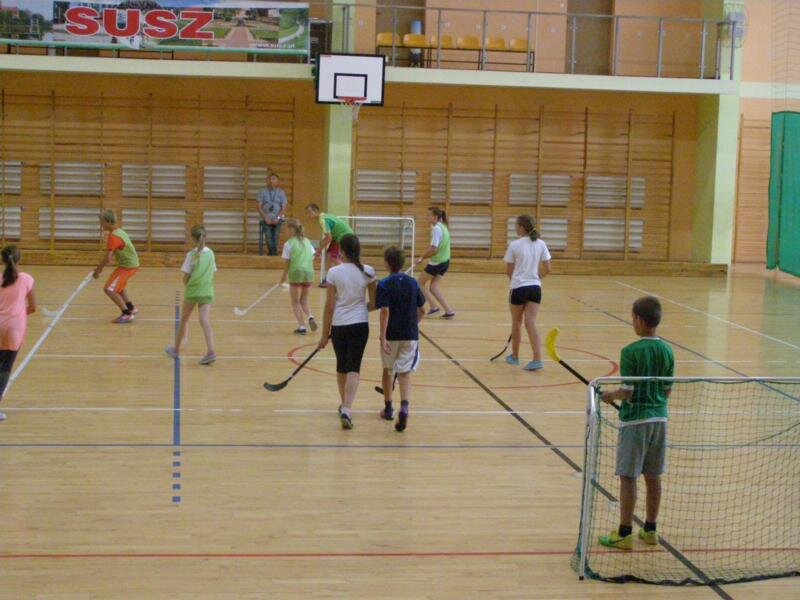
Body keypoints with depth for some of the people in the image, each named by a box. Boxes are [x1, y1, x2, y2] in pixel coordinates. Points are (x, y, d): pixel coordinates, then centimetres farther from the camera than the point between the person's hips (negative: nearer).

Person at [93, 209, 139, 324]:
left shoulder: (113, 236, -20)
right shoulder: (119, 231, 10)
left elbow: (108, 258, -24)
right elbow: (112, 255, 16)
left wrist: (98, 270, -12)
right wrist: (101, 265, 10)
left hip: (127, 266, -10)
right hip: (133, 264, 10)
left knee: (109, 289, -12)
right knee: (118, 285, 32)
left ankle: (127, 314, -9)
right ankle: (131, 308, 41)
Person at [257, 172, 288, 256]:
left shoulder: (281, 193, 5)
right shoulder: (263, 192, 4)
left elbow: (284, 207, 3)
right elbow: (259, 206, 2)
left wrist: (277, 218, -10)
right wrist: (266, 218, -8)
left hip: (277, 220, 0)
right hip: (266, 220, 0)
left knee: (276, 237, -6)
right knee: (268, 237, -10)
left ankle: (274, 253, 1)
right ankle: (272, 253, -2)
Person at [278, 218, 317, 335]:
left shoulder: (289, 243, -4)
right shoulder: (307, 241, 13)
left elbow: (286, 262, -3)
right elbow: (312, 257, 13)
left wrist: (284, 275, 10)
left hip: (296, 273, -5)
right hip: (309, 273, 5)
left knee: (295, 302, 8)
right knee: (304, 300, 19)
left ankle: (302, 326, 0)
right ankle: (310, 316, -8)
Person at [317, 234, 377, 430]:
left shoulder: (334, 272, -8)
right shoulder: (368, 272, -4)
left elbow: (329, 306, -6)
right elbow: (374, 303, 3)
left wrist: (325, 334, 2)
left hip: (338, 325, 0)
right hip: (360, 325, 0)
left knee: (341, 367, 18)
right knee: (353, 369, 0)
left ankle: (344, 406, 35)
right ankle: (347, 409, -17)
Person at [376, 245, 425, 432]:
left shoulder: (384, 285, -9)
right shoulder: (413, 283, 3)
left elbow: (385, 312, -18)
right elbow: (421, 311, 8)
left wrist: (383, 337, -20)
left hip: (391, 335, -2)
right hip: (410, 334, 2)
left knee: (388, 370, 19)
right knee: (405, 373, 2)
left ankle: (388, 408, 31)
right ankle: (404, 407, -23)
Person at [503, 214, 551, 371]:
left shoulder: (514, 245, -8)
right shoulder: (541, 244, 2)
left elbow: (509, 271, -1)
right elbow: (547, 269, 4)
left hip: (519, 288, -3)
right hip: (535, 288, 3)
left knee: (516, 323, 14)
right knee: (531, 323, -1)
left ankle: (514, 356, 29)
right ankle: (537, 359, -14)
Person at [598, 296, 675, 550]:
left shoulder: (631, 352, -15)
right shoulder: (667, 351, 3)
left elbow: (627, 391, -17)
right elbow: (668, 390, 8)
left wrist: (611, 395, 2)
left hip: (634, 420, -6)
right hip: (659, 418, 6)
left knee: (628, 477, 0)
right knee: (653, 477, 14)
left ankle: (624, 534, 3)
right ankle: (650, 530, 23)